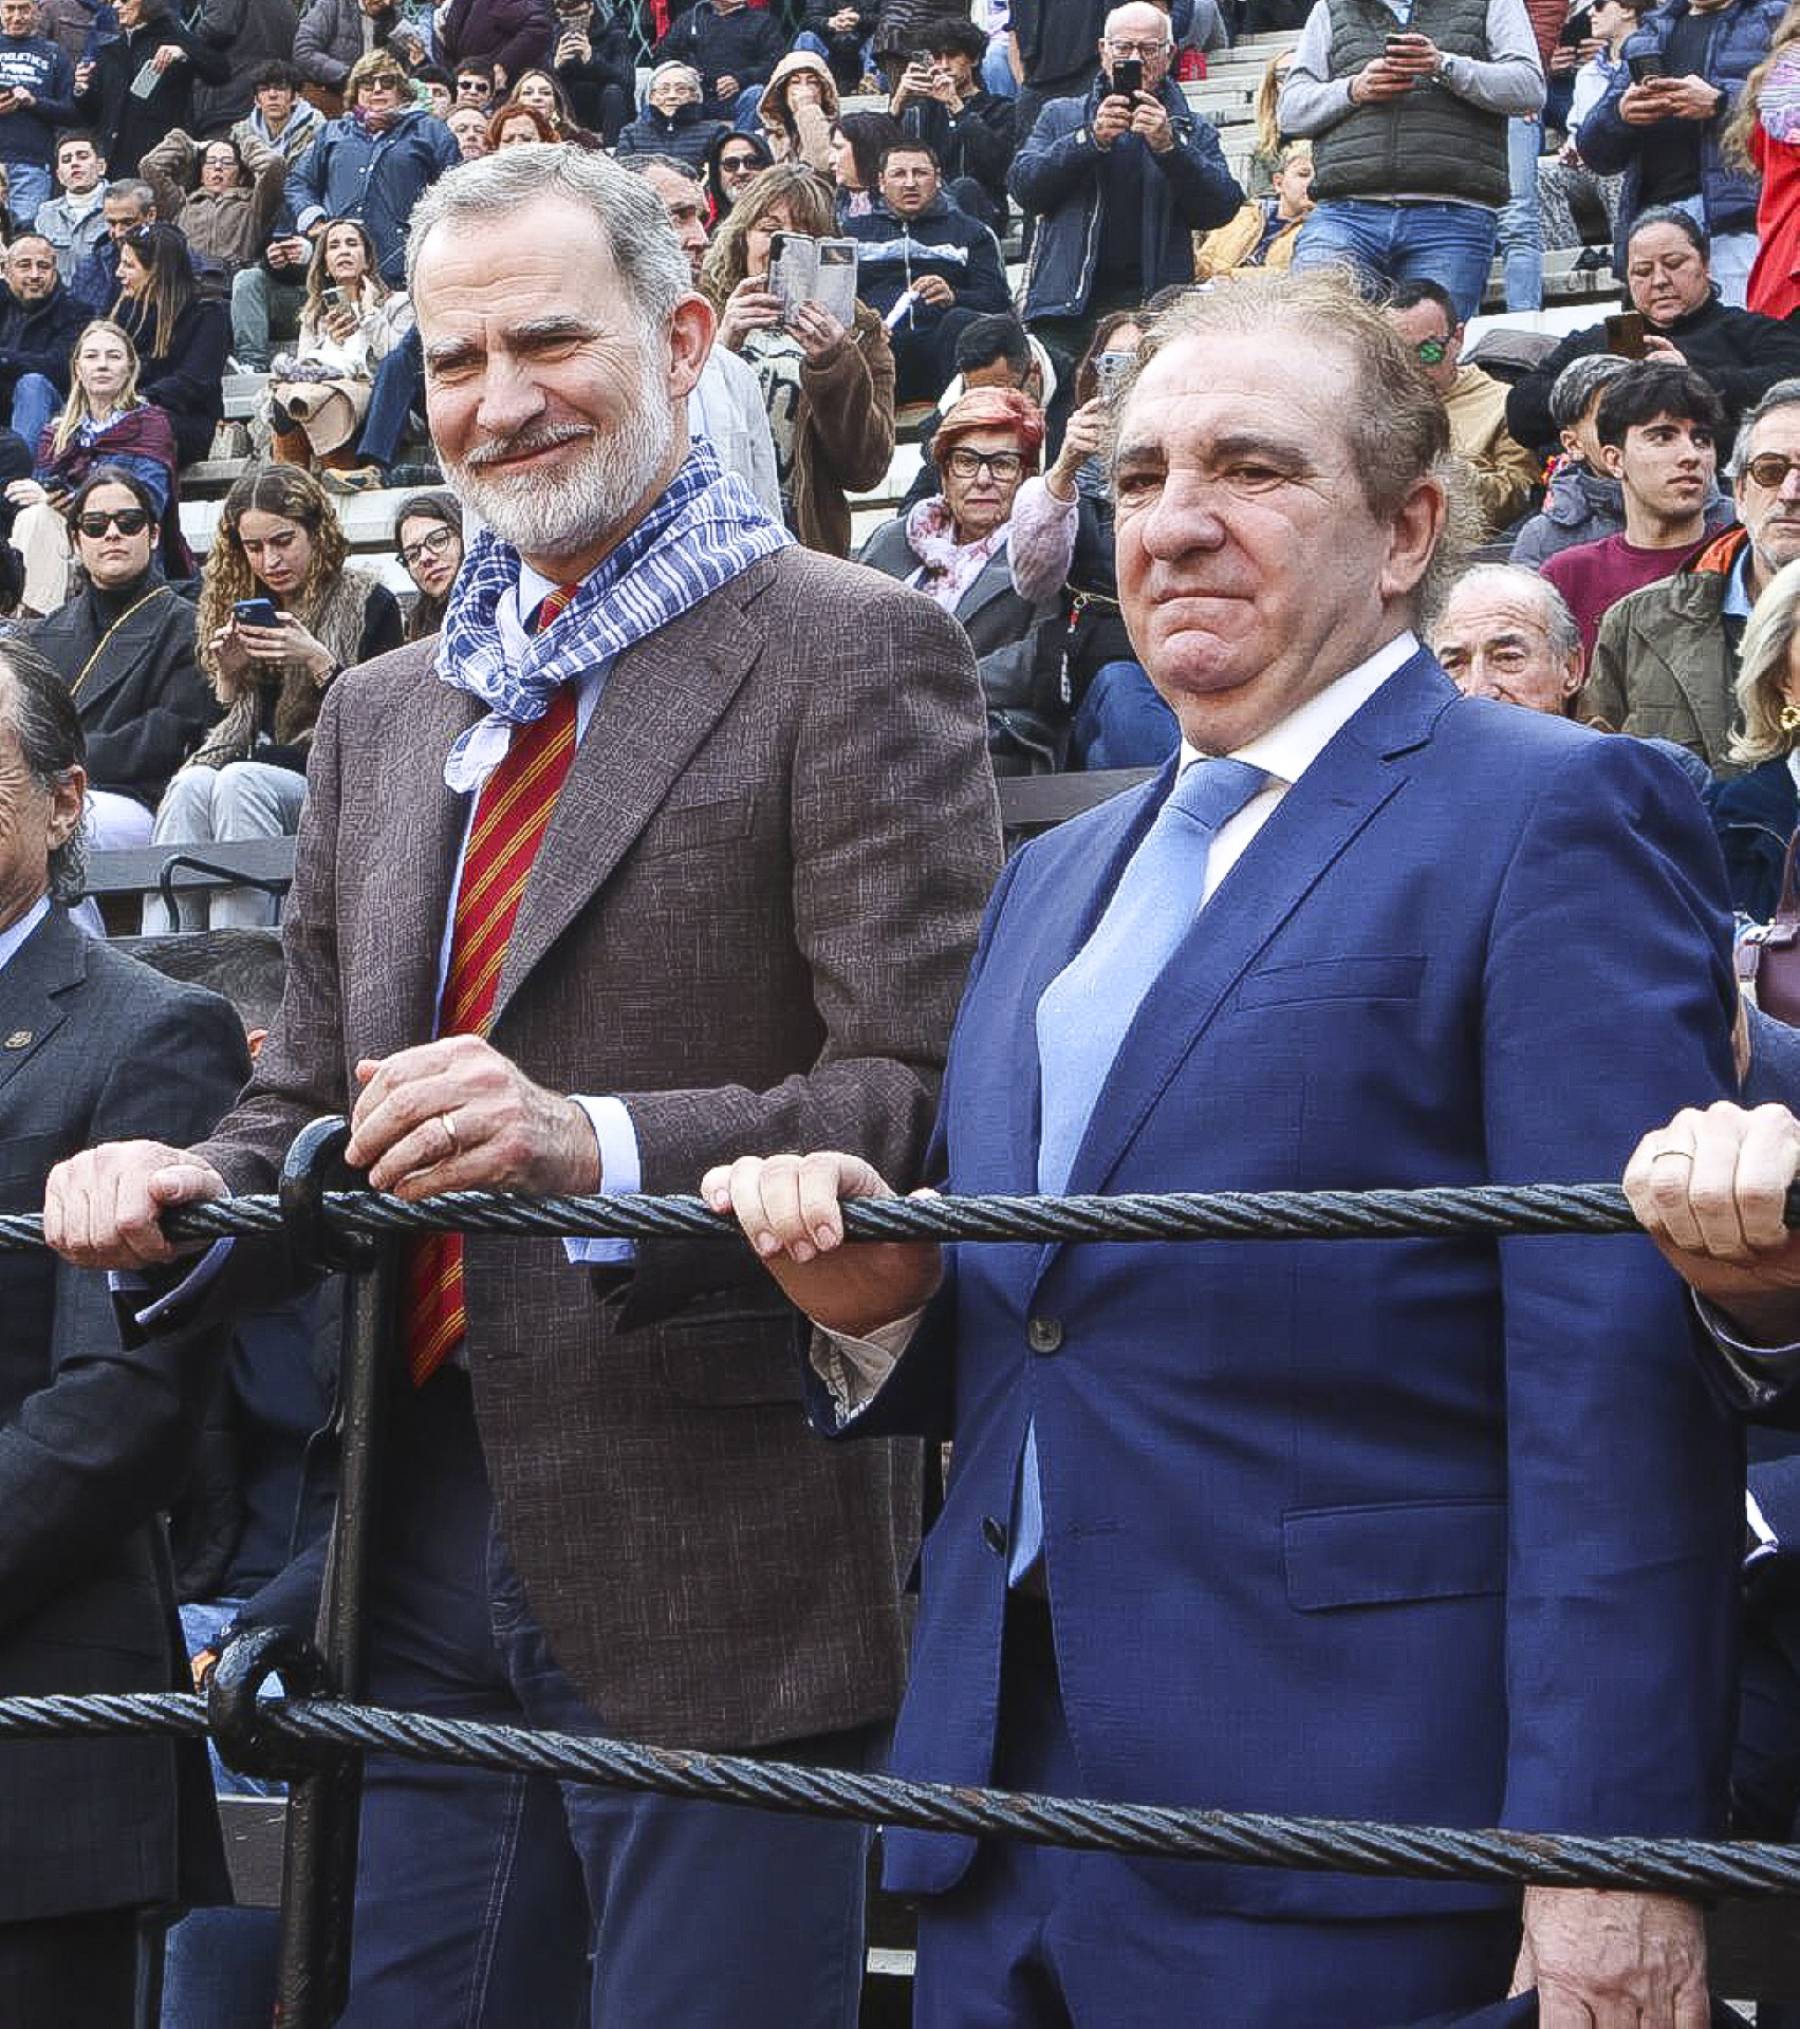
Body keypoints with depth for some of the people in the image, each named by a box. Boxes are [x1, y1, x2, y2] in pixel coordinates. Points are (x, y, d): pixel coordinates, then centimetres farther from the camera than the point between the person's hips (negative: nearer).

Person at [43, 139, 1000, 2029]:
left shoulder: (849, 652, -4)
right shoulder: (380, 711, 18)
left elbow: (921, 1096, -13)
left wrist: (599, 1143, -27)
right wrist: (188, 1182, -2)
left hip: (712, 1576, -6)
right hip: (420, 1556, 7)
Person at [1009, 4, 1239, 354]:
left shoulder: (1193, 132, 16)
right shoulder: (1061, 116, 18)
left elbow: (1221, 209, 1)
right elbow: (1024, 186, 3)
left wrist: (1168, 146, -13)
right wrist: (1091, 138, -11)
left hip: (1155, 308, -1)